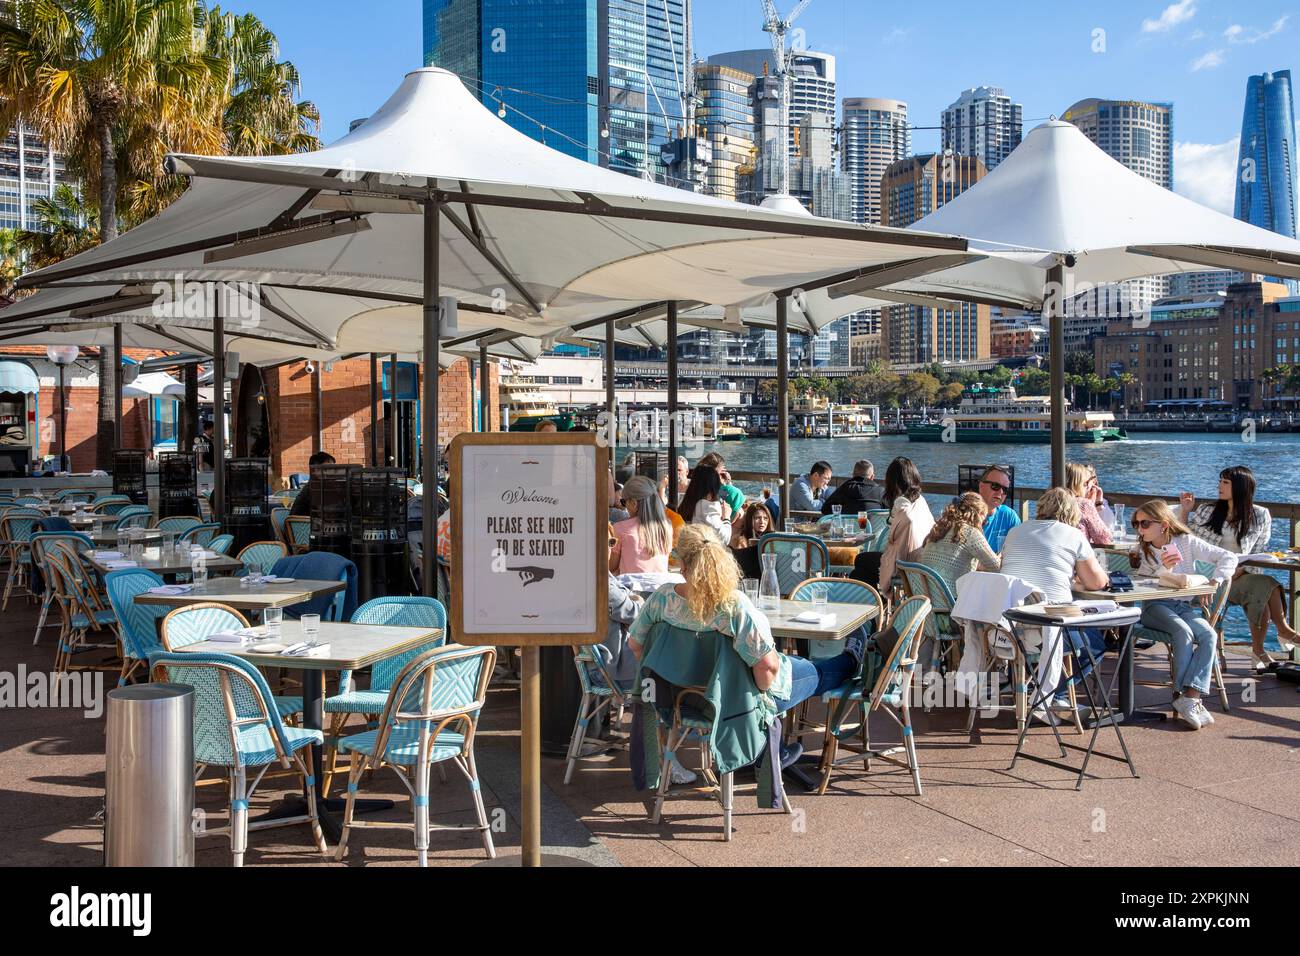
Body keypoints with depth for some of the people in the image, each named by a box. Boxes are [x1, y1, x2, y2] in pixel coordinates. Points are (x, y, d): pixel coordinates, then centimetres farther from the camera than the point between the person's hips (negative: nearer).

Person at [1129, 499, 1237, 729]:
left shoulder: (1187, 542, 3)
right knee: (1182, 631, -32)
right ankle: (1185, 696, -29)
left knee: (1209, 635, -29)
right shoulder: (1143, 550, 8)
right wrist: (1164, 569, -19)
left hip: (1185, 605, 1)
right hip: (1155, 607, -1)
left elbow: (1229, 558, -1)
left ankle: (1189, 697, -34)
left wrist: (1213, 583, -12)